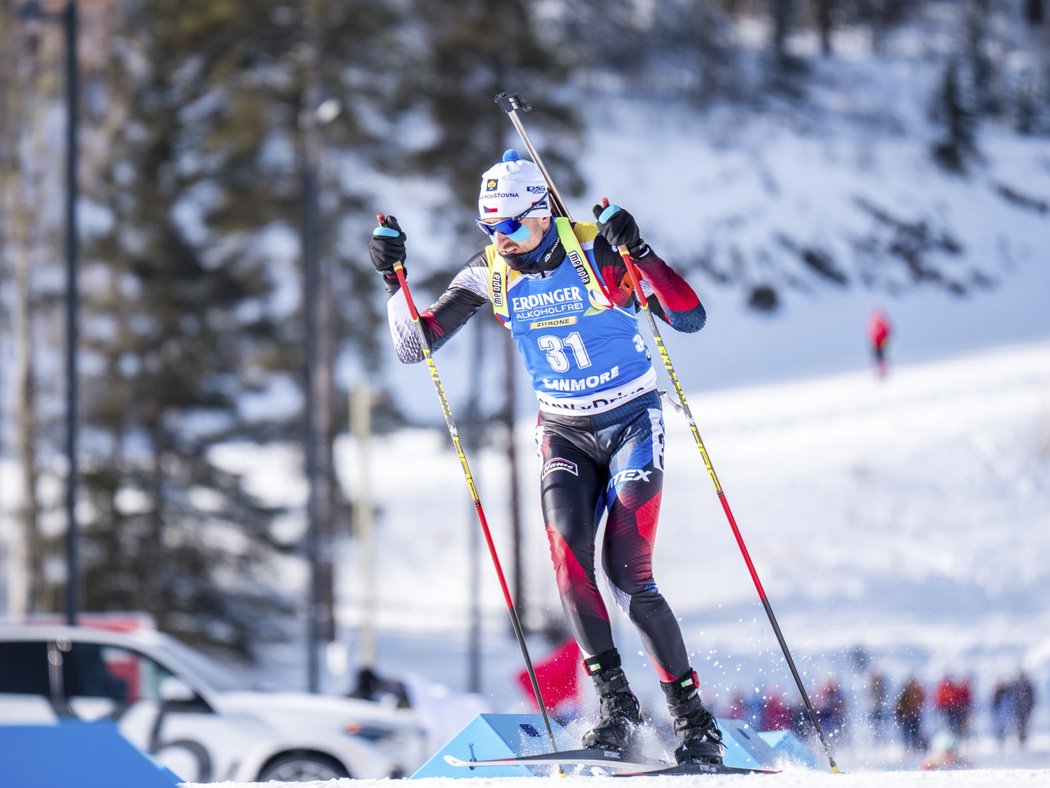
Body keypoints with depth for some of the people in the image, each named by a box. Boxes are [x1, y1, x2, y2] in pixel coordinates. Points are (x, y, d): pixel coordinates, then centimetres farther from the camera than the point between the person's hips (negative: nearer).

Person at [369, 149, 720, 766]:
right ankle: (616, 701, -16)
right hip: (564, 433, 4)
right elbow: (414, 346, -1)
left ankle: (693, 716, -5)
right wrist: (394, 279, -16)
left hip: (633, 423, -4)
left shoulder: (600, 252, -16)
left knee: (627, 573, -16)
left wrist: (638, 252, -34)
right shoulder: (490, 273, -3)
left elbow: (691, 318, -22)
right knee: (567, 551, -23)